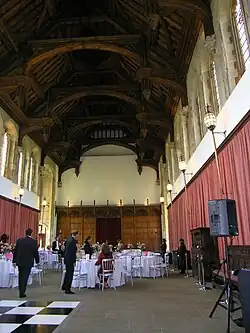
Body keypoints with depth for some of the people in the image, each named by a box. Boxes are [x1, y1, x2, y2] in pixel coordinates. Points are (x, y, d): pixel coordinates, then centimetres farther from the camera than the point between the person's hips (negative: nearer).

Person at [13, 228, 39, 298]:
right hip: (28, 262, -4)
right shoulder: (34, 242, -11)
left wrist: (14, 261, 11)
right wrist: (37, 261, 7)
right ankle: (22, 293, 4)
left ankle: (21, 291, 30)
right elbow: (36, 252, -6)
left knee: (20, 277, 18)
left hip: (20, 261, 4)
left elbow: (15, 251, 3)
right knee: (25, 277, 3)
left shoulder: (19, 240, -1)